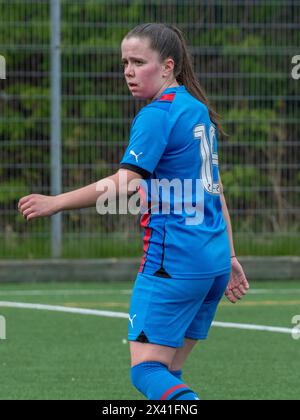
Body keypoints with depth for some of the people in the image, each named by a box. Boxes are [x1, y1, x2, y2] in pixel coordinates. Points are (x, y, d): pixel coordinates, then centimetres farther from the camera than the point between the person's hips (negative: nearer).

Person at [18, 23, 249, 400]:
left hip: (172, 260, -9)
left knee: (146, 370, -10)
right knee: (168, 373, 12)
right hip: (213, 260, 9)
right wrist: (228, 256, 25)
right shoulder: (198, 110, 16)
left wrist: (54, 203, -13)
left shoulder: (156, 115, -11)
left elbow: (124, 185, -19)